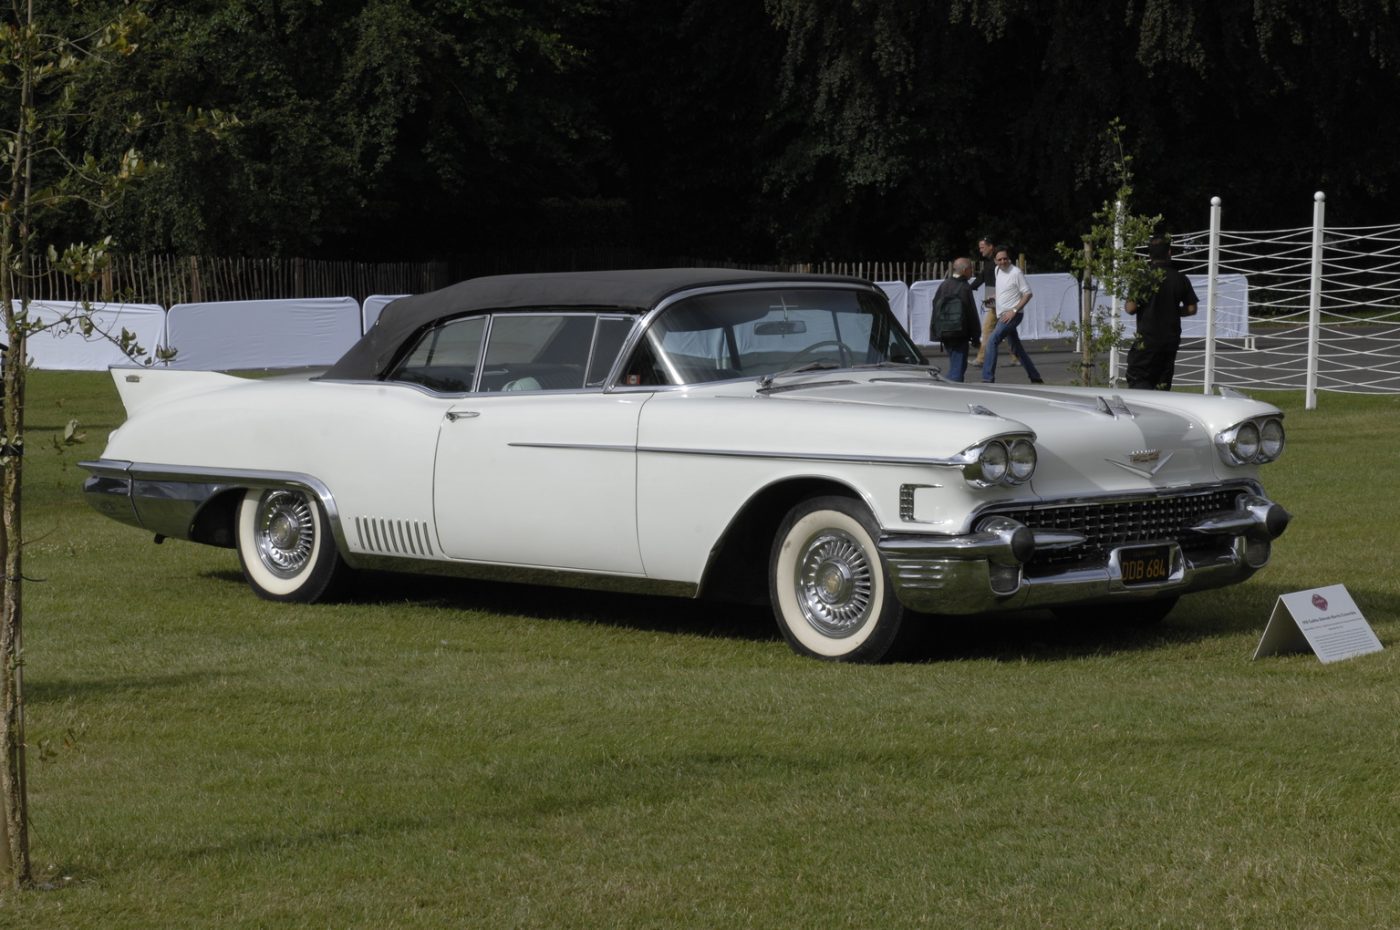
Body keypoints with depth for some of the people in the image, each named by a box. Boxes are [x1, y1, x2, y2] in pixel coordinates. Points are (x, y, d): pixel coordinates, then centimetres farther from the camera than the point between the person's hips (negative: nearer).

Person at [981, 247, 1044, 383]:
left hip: (1013, 315, -9)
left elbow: (1028, 294, -13)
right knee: (1016, 348, 14)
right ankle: (1035, 378, 24)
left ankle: (987, 379, -23)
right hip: (1003, 315, 9)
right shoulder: (997, 270, 11)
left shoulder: (1016, 273, -12)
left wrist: (1014, 310, -19)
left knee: (992, 342, -20)